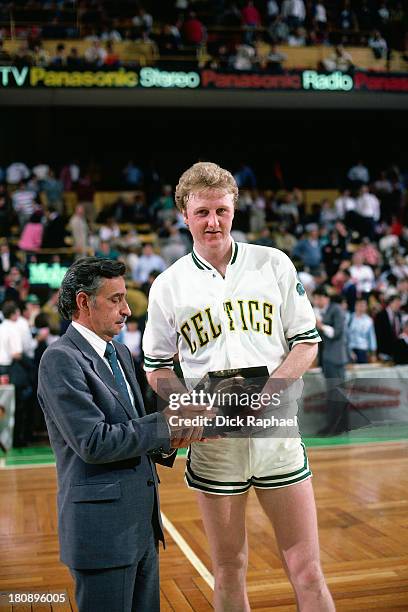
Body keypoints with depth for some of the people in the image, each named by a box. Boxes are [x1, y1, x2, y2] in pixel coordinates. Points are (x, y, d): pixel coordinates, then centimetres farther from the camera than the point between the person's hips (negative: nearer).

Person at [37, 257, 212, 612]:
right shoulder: (60, 359, -14)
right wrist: (165, 423, -15)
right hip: (102, 528, -8)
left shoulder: (120, 353, 14)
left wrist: (166, 442, -2)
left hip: (142, 526, 9)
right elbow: (94, 443, -21)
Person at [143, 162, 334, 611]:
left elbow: (306, 342, 4)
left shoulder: (273, 264, 2)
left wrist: (268, 389, -13)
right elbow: (156, 369, 8)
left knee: (307, 571, 4)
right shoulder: (168, 286, 3)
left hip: (275, 430, 0)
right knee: (229, 570, 12)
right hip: (212, 439, 0)